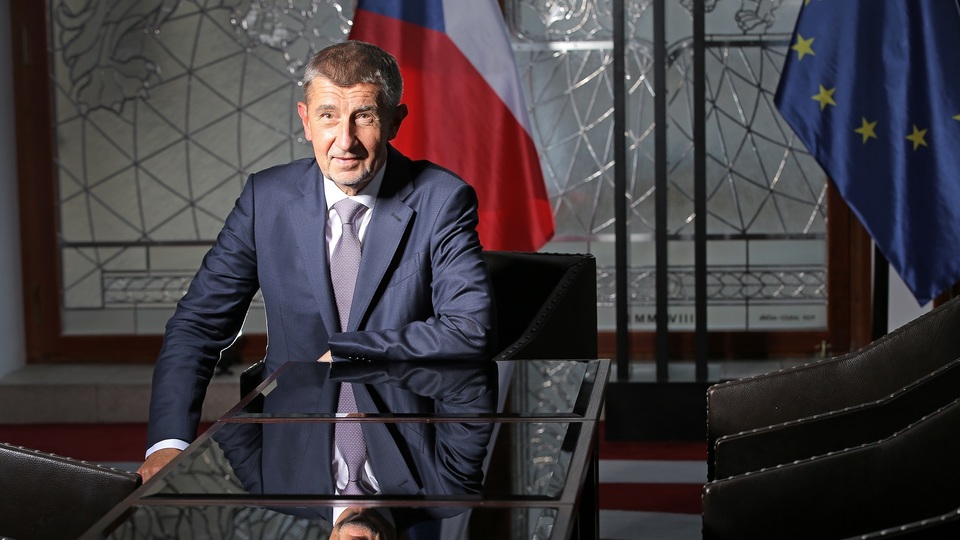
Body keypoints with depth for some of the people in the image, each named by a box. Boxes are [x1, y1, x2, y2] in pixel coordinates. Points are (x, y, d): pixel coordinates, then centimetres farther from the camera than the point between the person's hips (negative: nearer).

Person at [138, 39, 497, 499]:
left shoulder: (442, 200, -4)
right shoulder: (267, 197, 4)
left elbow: (471, 333, -13)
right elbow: (198, 324, 5)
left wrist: (346, 350, -14)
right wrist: (168, 441, -10)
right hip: (292, 470, 3)